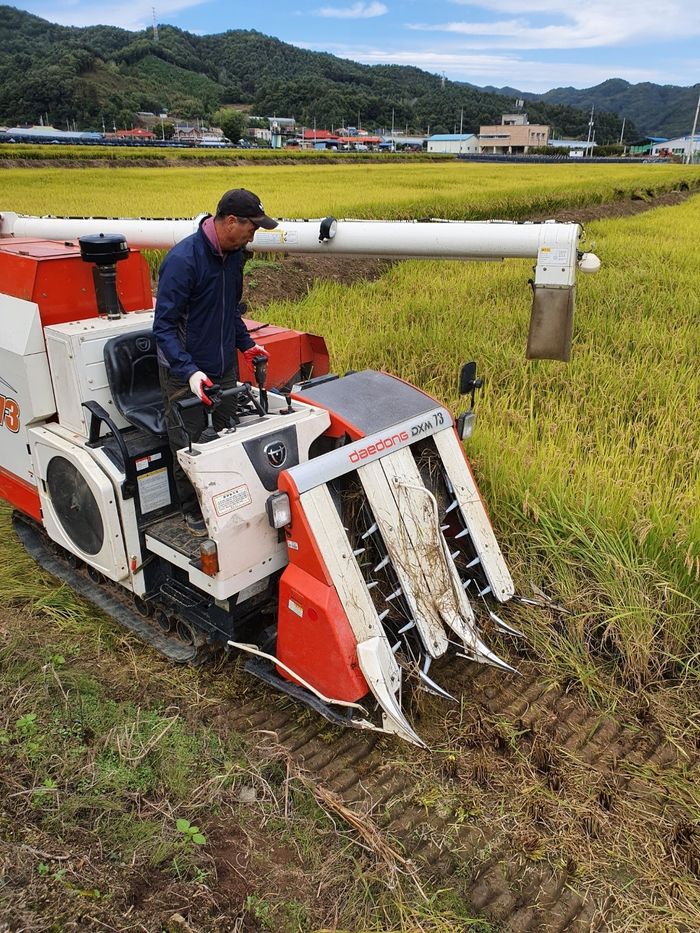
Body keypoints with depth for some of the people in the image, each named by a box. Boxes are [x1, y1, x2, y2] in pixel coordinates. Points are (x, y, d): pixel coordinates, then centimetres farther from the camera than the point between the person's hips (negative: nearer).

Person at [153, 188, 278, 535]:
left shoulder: (233, 254, 2)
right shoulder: (182, 259, -23)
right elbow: (164, 325, -23)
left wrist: (246, 344, 14)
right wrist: (189, 371, -32)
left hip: (225, 366, 7)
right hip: (185, 372, -7)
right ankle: (192, 510, 25)